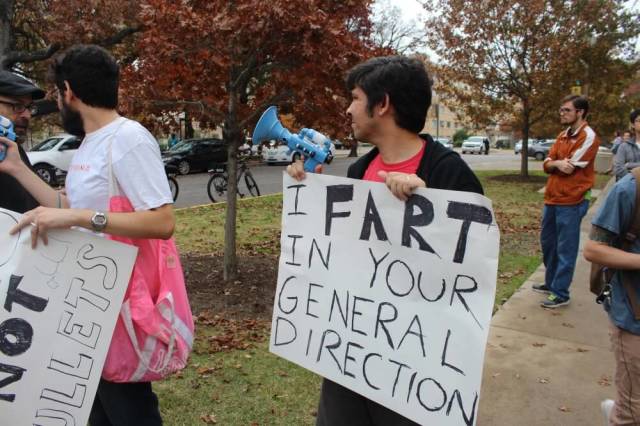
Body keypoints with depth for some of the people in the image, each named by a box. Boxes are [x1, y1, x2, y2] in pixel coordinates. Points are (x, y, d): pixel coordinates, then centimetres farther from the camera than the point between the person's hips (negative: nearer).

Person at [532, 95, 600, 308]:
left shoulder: (588, 137, -12)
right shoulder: (563, 136, 13)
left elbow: (569, 167, -18)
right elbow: (547, 164, 6)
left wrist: (553, 162, -1)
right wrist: (558, 163, -15)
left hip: (571, 202, -8)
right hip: (552, 198, 9)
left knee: (565, 249, -1)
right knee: (548, 243, 18)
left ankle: (561, 294, 8)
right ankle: (551, 283, 33)